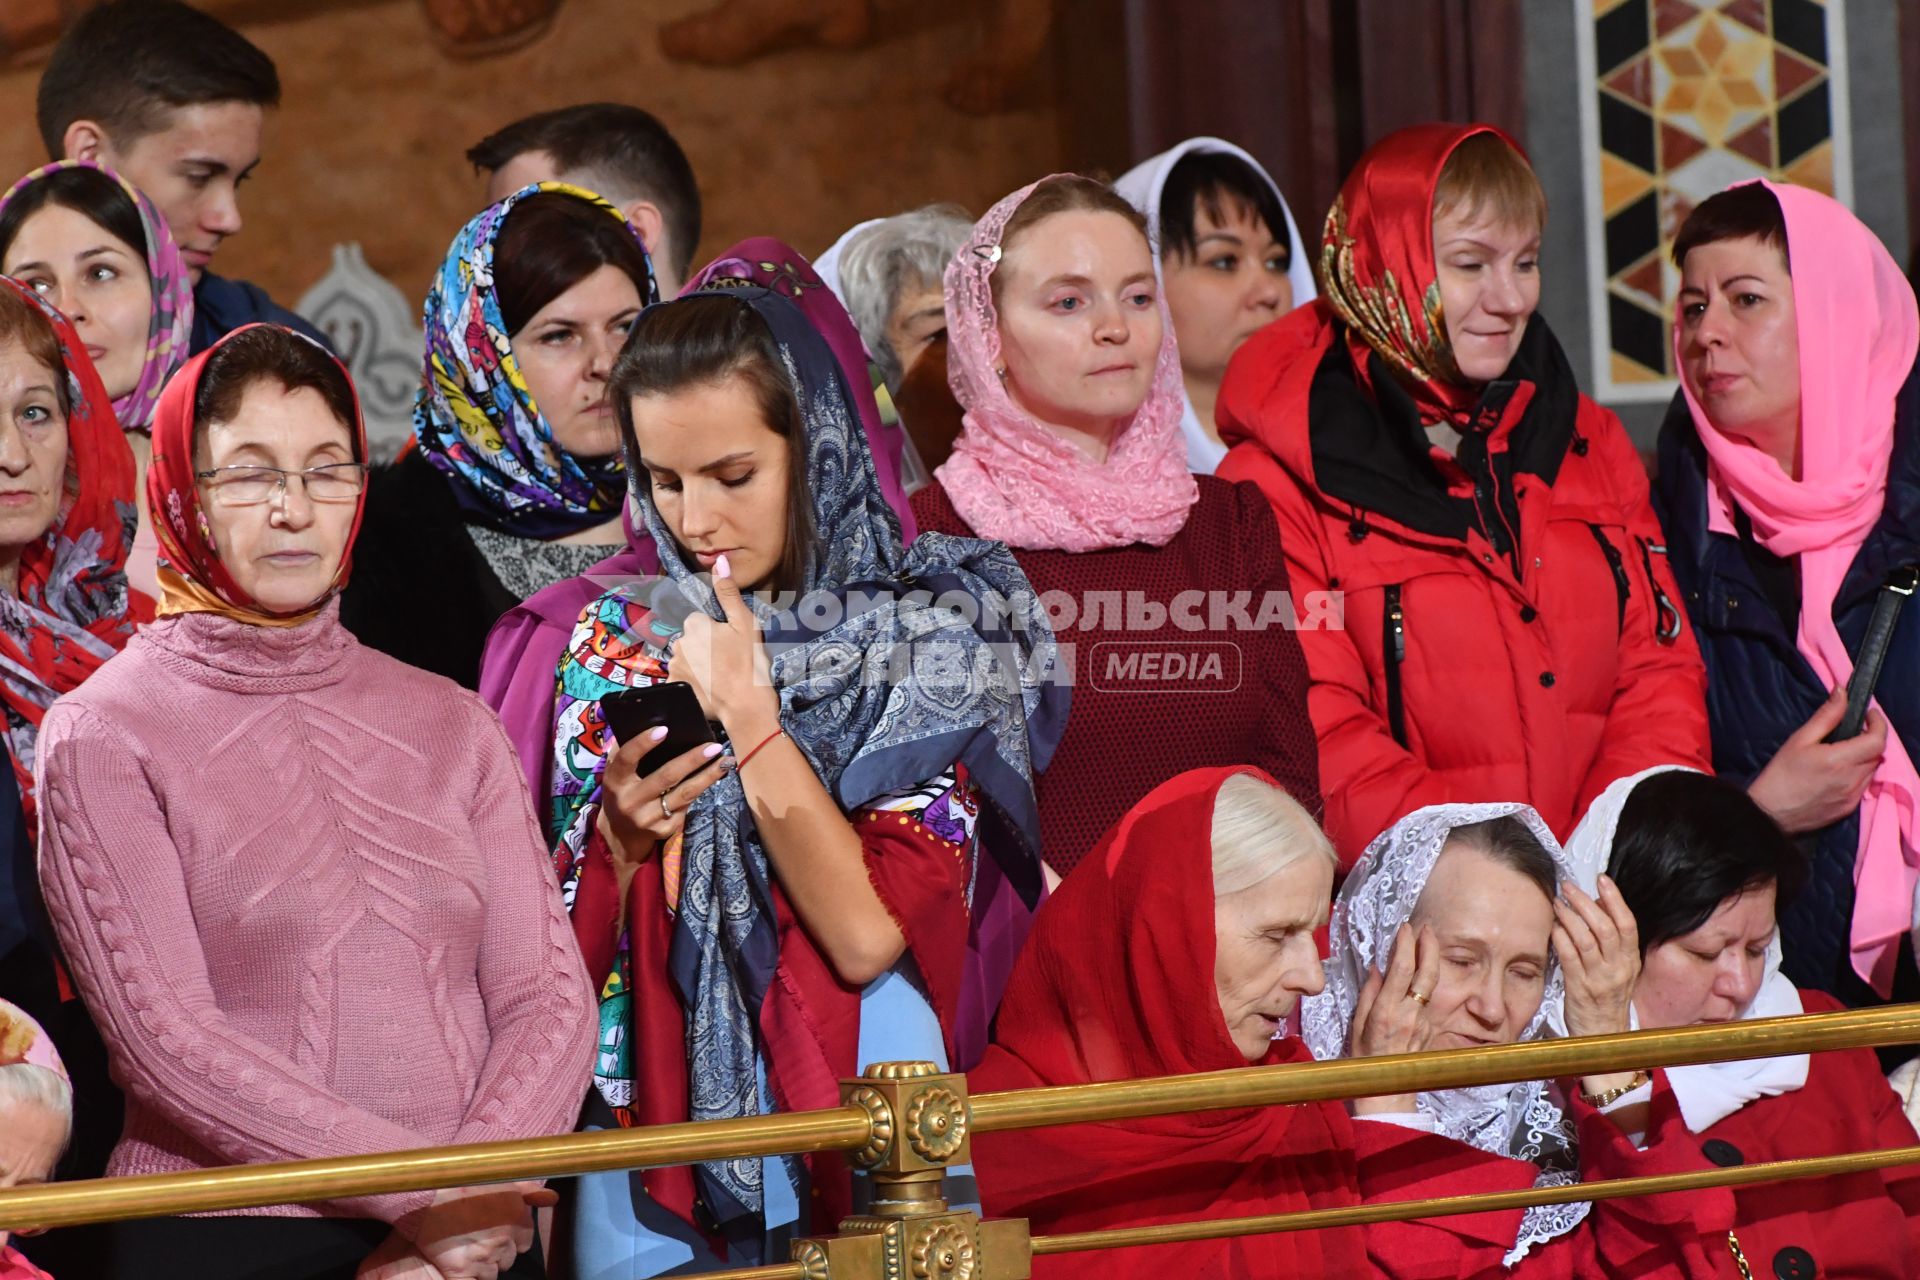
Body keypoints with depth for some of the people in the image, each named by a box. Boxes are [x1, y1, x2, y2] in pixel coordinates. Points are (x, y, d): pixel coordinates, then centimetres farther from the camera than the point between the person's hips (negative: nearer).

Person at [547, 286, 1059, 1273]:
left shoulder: (935, 637, -1)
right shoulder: (619, 644, 7)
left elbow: (870, 935, -11)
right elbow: (566, 949, 8)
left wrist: (748, 716, -13)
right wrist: (619, 838, -10)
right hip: (657, 1122, 2)